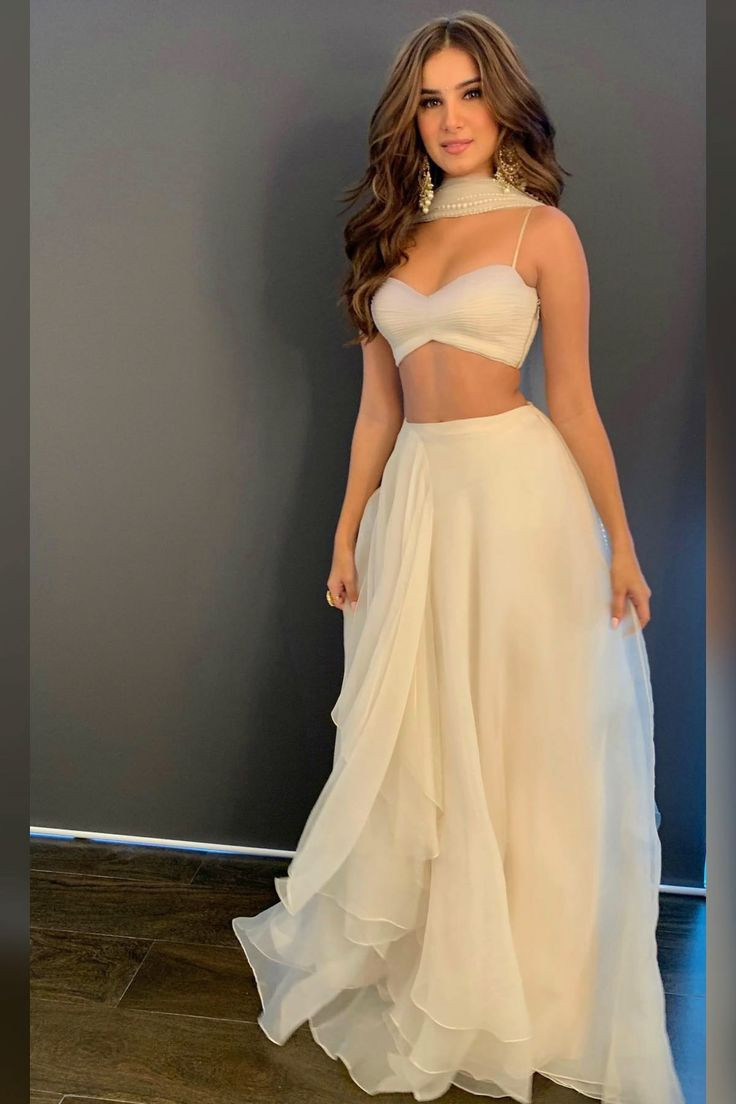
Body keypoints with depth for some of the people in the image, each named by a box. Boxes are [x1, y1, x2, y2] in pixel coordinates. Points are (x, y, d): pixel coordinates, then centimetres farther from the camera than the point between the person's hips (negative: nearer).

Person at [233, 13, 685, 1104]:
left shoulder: (542, 228, 0)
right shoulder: (392, 235, 13)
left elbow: (572, 400, -1)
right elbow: (379, 404, 12)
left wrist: (620, 543, -4)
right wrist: (349, 529, 9)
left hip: (519, 492, -4)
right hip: (415, 496, 4)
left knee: (518, 743, 5)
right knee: (413, 739, 11)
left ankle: (512, 987, 27)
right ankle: (414, 955, 34)